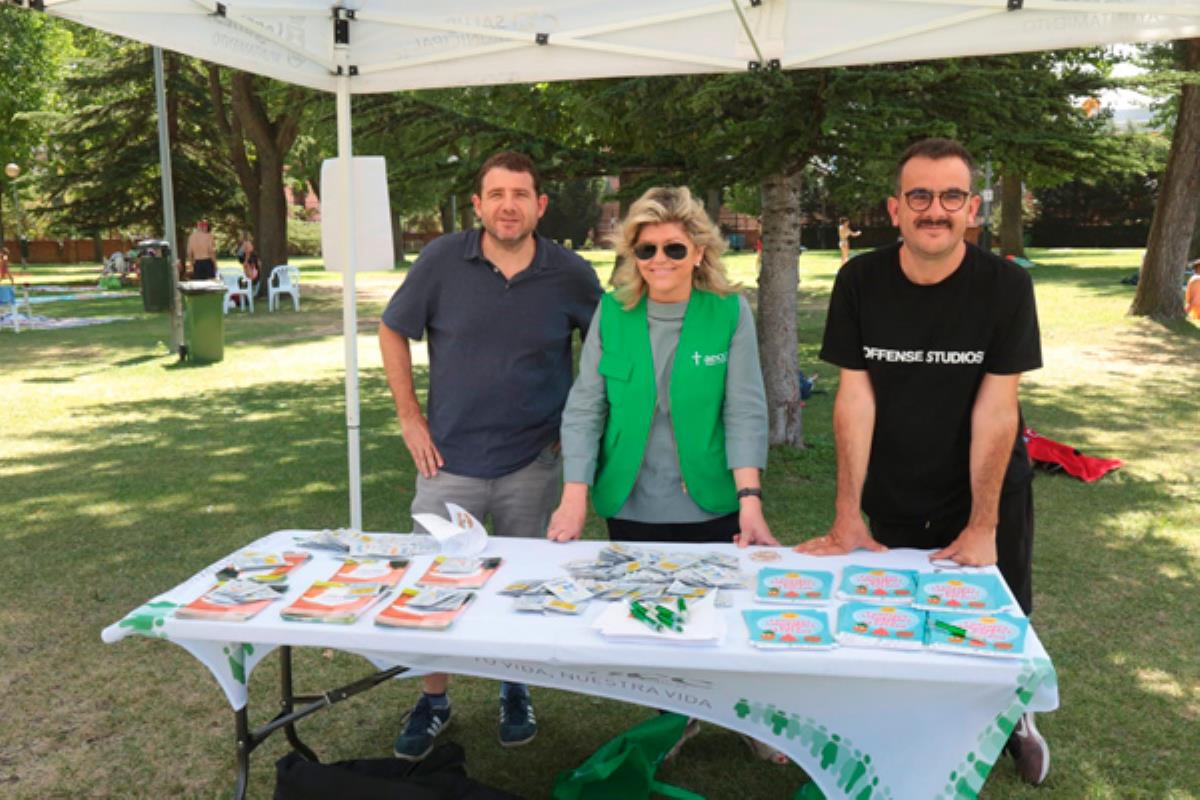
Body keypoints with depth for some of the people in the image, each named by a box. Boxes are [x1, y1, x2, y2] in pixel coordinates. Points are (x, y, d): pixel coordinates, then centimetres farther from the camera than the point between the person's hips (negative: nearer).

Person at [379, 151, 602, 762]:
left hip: (533, 464, 0)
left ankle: (515, 691, 37)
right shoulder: (442, 260, -8)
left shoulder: (571, 275, -6)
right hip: (449, 459, 0)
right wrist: (409, 417, 0)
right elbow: (393, 332, 4)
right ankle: (433, 700, 29)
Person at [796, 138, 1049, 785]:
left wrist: (982, 524, -16)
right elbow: (855, 396, -13)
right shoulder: (860, 282, -12)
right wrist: (848, 515, -15)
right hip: (892, 501, 1)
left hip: (985, 496, 0)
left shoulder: (1005, 286, -16)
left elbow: (995, 408, -17)